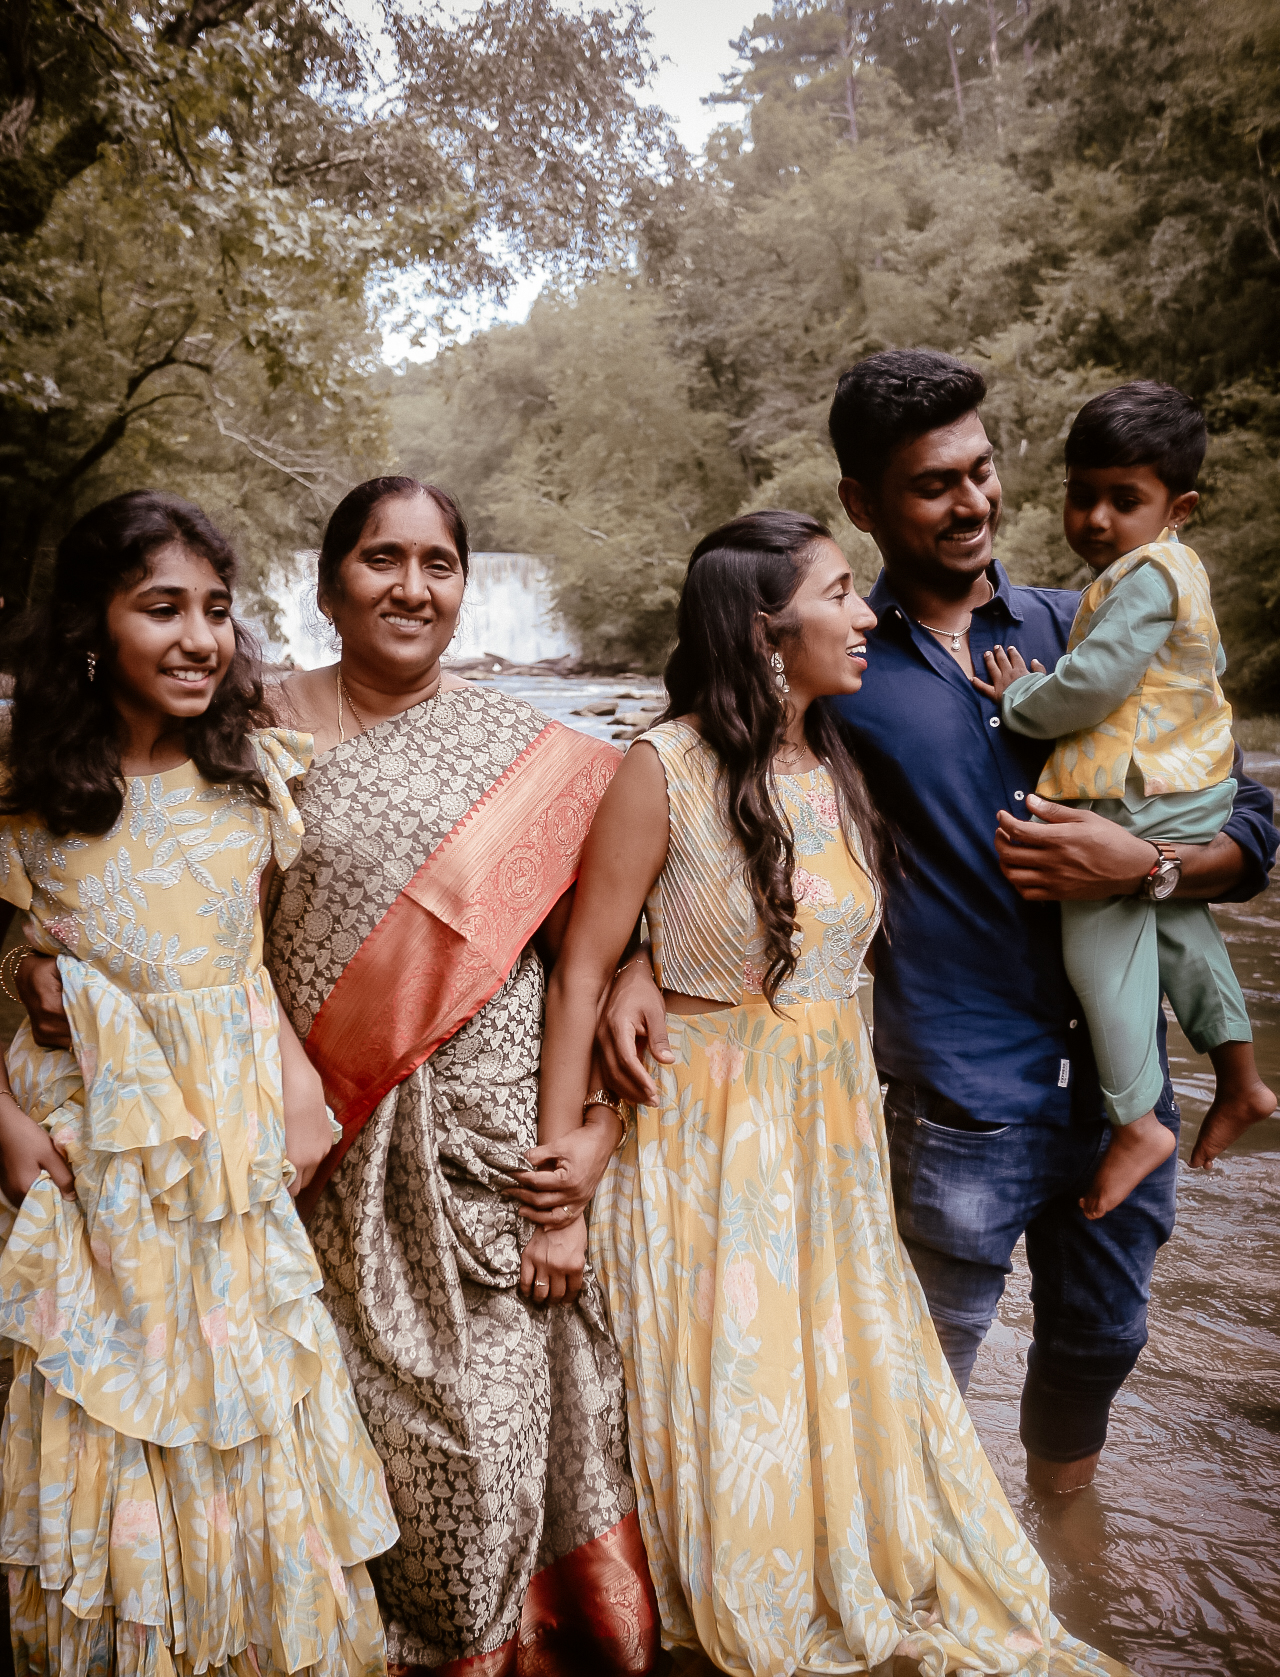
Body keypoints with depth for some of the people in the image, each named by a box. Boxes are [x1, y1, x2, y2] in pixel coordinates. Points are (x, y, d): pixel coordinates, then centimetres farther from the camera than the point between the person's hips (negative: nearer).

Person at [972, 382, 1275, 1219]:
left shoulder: (1145, 575, -18)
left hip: (1138, 797, -11)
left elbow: (1093, 681, -25)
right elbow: (1212, 663, 26)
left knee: (1101, 943, -3)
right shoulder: (1179, 570, 14)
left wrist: (1023, 699, -8)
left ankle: (1136, 1120, 3)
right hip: (1195, 786, 11)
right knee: (1177, 923, 25)